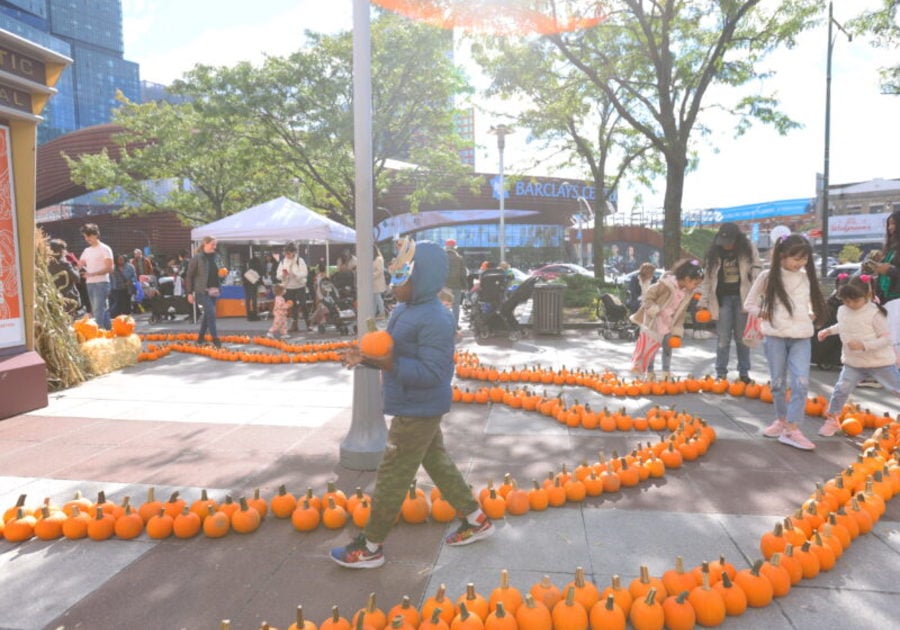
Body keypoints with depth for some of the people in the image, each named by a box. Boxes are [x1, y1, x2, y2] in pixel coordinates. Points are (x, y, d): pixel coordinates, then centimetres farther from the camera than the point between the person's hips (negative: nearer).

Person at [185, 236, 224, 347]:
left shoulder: (216, 257, 11)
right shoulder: (197, 258, -7)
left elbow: (220, 271, 25)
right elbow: (189, 275, -6)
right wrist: (190, 292, -8)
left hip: (214, 290, 6)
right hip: (202, 291, -6)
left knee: (207, 314, 12)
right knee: (211, 313, -14)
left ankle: (201, 337, 26)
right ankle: (215, 339, -7)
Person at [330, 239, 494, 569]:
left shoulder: (434, 320, -25)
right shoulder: (402, 311, 7)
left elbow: (431, 373, -29)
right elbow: (396, 356, 13)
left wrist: (390, 364, -35)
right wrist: (366, 357, -3)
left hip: (418, 411, -10)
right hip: (415, 408, 10)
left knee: (391, 478, 2)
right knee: (438, 462, 21)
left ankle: (370, 547, 19)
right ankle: (476, 520, 36)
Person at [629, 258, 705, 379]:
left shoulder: (688, 293, -3)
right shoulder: (665, 285, -24)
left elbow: (682, 313, 4)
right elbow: (647, 297, -18)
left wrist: (677, 331, 2)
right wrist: (654, 310, -29)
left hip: (669, 326, 7)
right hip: (653, 323, -7)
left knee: (668, 348, 13)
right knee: (649, 347, -1)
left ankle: (666, 373, 27)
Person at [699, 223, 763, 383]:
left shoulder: (748, 249, -3)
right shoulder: (714, 253, 2)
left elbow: (757, 272, -6)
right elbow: (708, 278, 3)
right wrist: (703, 302, -1)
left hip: (741, 297, -1)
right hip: (722, 298, 1)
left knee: (742, 337, 9)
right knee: (723, 338, 3)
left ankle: (744, 372, 20)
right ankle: (721, 373, 11)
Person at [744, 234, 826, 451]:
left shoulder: (807, 277, 5)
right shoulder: (768, 276, -3)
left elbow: (814, 302, 20)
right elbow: (749, 304, 3)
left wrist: (812, 315, 1)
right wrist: (763, 314, -13)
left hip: (801, 336, 2)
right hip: (775, 336, -2)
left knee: (801, 382, -8)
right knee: (778, 382, 8)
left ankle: (792, 429, -6)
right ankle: (781, 420, 26)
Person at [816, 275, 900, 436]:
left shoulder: (874, 313, -18)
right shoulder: (842, 311, -1)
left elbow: (886, 338, -19)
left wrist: (864, 345, -31)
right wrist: (828, 330, 8)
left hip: (880, 362, -4)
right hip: (853, 362, 4)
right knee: (841, 390, -4)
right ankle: (832, 420, 12)